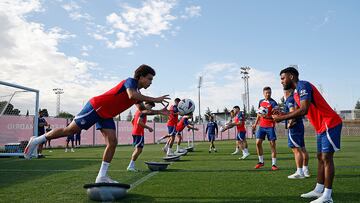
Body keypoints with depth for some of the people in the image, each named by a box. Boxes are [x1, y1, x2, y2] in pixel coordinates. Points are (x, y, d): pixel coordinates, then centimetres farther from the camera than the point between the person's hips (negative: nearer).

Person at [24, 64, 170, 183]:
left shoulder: (138, 92, 12)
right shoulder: (130, 81, -15)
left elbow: (142, 110, 21)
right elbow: (132, 95, -37)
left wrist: (158, 111, 11)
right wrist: (155, 99, -34)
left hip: (106, 115, 9)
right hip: (96, 107, -9)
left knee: (112, 142, -3)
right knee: (70, 130, -2)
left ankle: (102, 176, 2)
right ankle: (36, 141, 18)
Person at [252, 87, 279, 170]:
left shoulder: (273, 102, -8)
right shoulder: (261, 101, 11)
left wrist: (267, 116, -33)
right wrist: (255, 123, 20)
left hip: (270, 126, -5)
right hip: (262, 126, 5)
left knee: (272, 144, -2)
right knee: (258, 142, 1)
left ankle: (274, 164, 6)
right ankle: (261, 161, 16)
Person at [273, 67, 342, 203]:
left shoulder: (303, 86, -18)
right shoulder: (296, 92, 14)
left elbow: (303, 110, -29)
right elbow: (298, 112, 13)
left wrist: (282, 118, -23)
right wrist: (281, 115, 0)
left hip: (330, 124, -10)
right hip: (321, 127, 10)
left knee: (326, 158, -8)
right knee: (320, 157, 12)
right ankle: (319, 190, 20)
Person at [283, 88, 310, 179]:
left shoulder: (290, 100, -12)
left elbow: (292, 112, -26)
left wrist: (290, 123, -16)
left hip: (294, 127, -10)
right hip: (300, 125, 10)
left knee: (296, 149, -7)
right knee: (302, 149, 13)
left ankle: (299, 172, -5)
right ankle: (305, 170, 21)